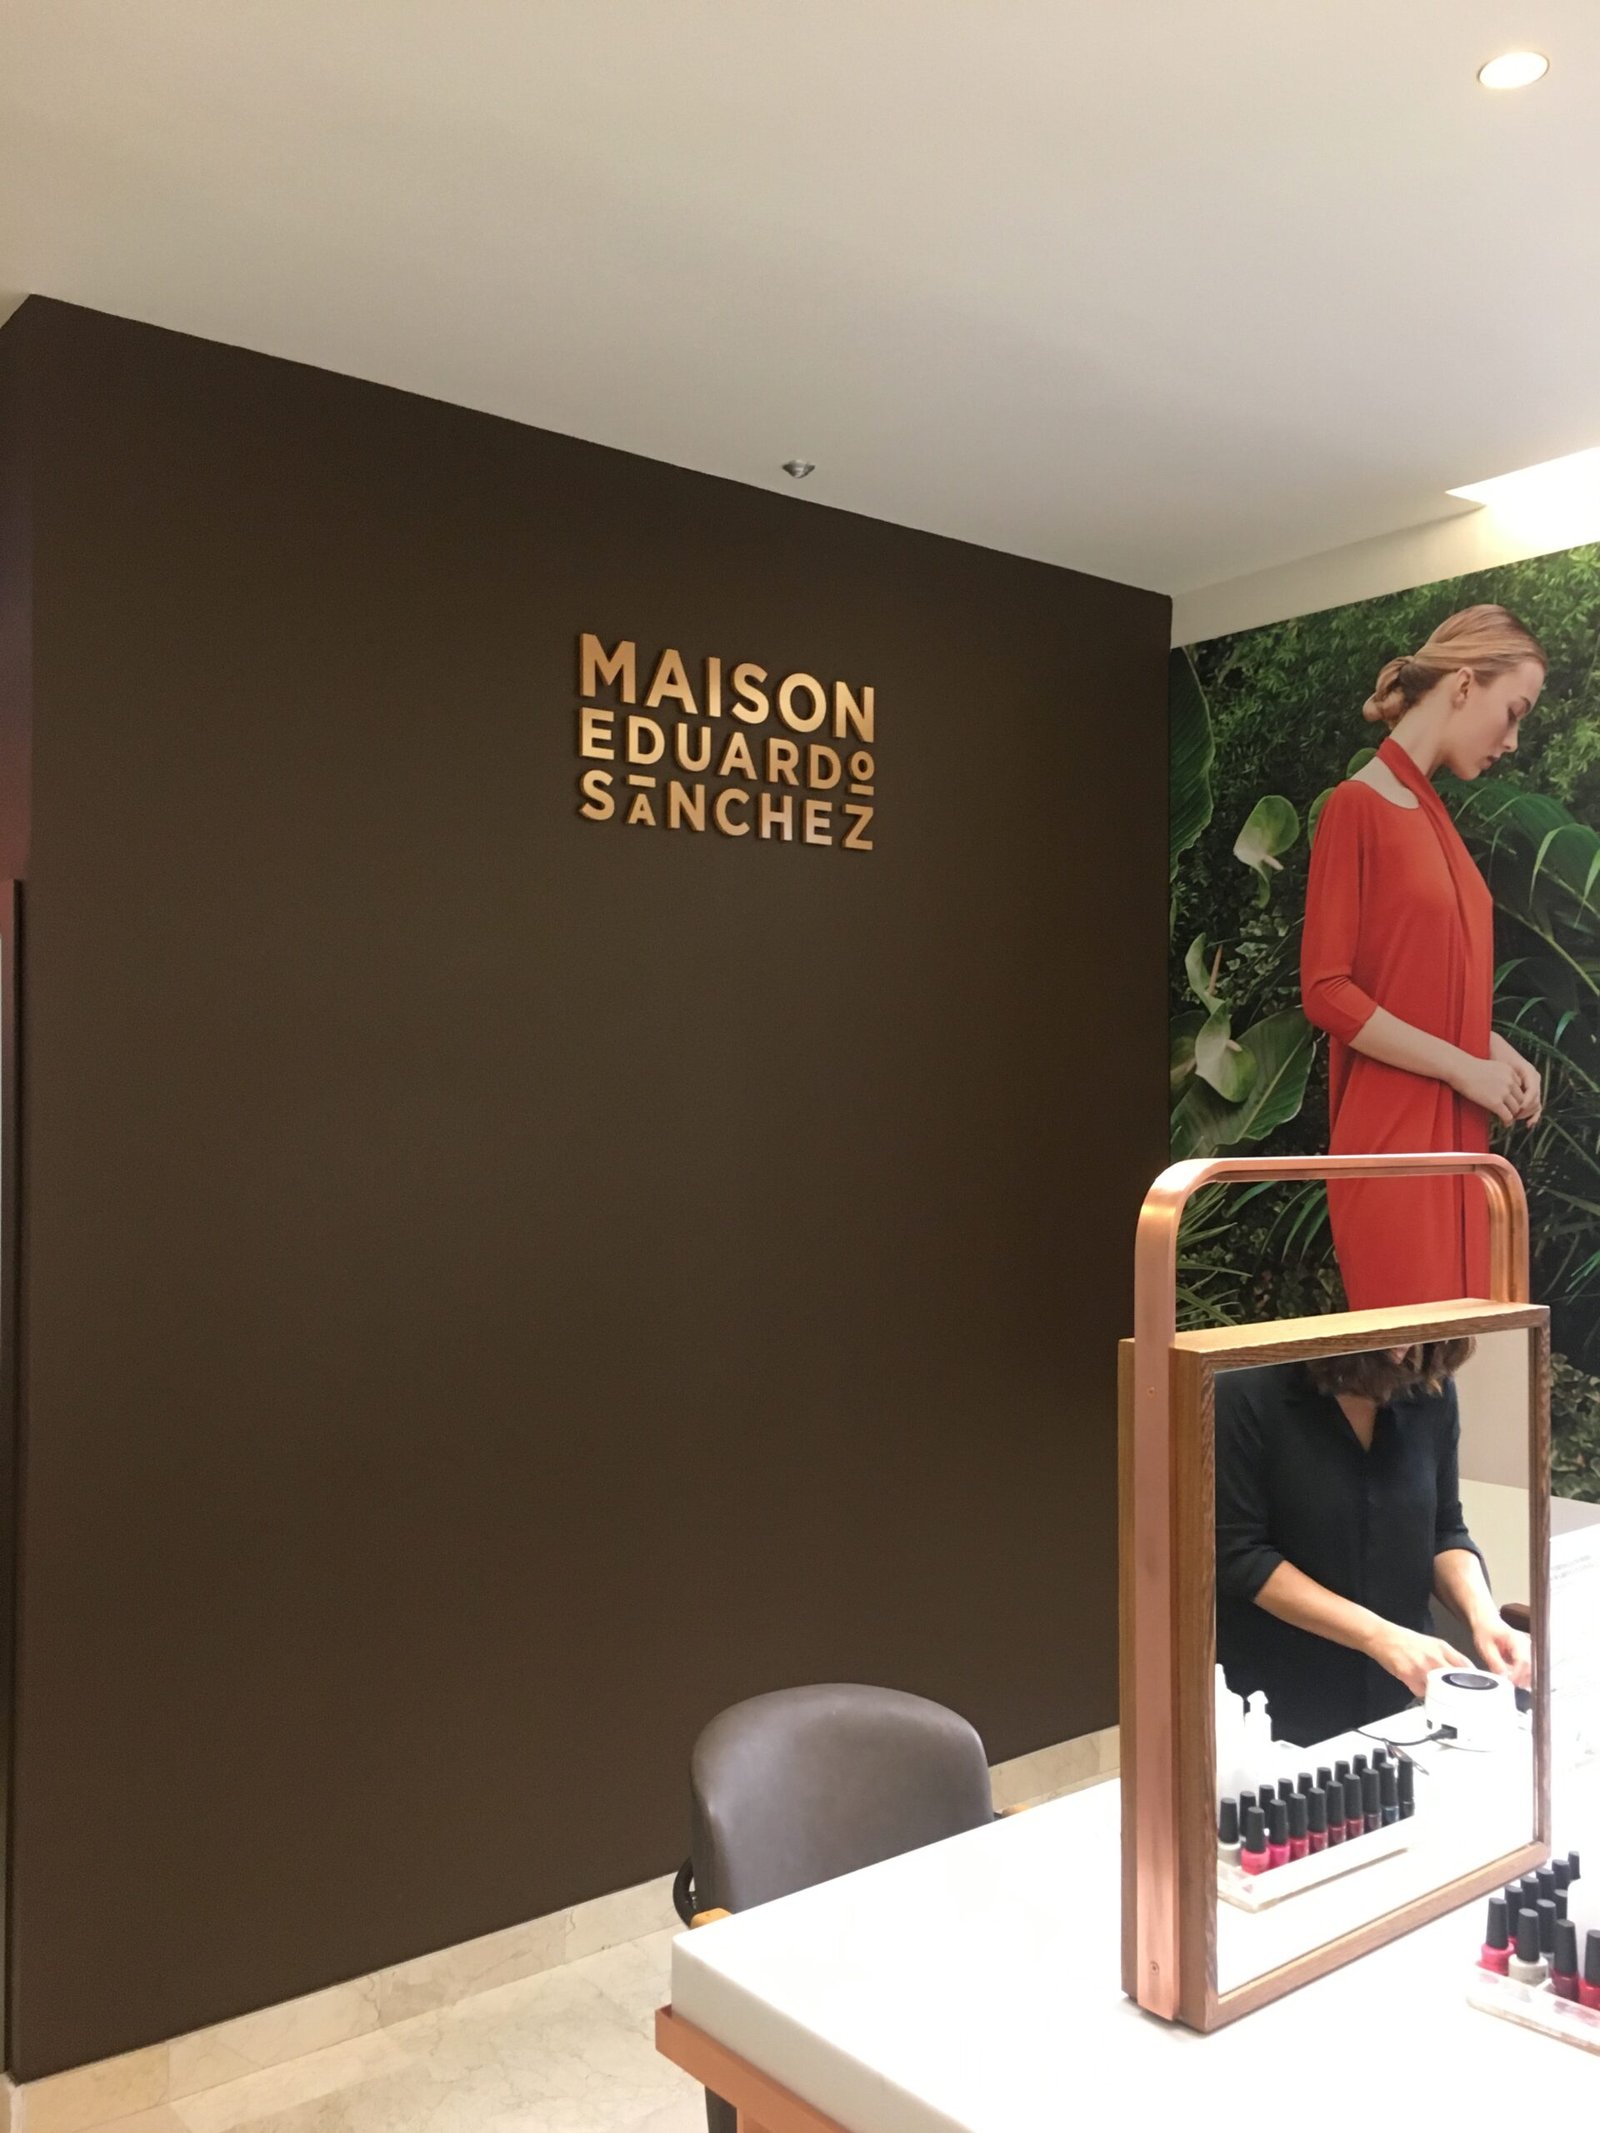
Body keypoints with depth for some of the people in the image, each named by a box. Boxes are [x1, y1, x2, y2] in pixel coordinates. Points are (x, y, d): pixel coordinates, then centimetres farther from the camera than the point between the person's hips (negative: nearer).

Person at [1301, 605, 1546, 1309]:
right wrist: (1468, 1068, -11)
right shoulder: (1356, 805, -9)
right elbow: (1326, 993, -14)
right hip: (1392, 1138, -8)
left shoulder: (1433, 814, 14)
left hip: (1454, 1135, 8)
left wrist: (1498, 1050, 3)